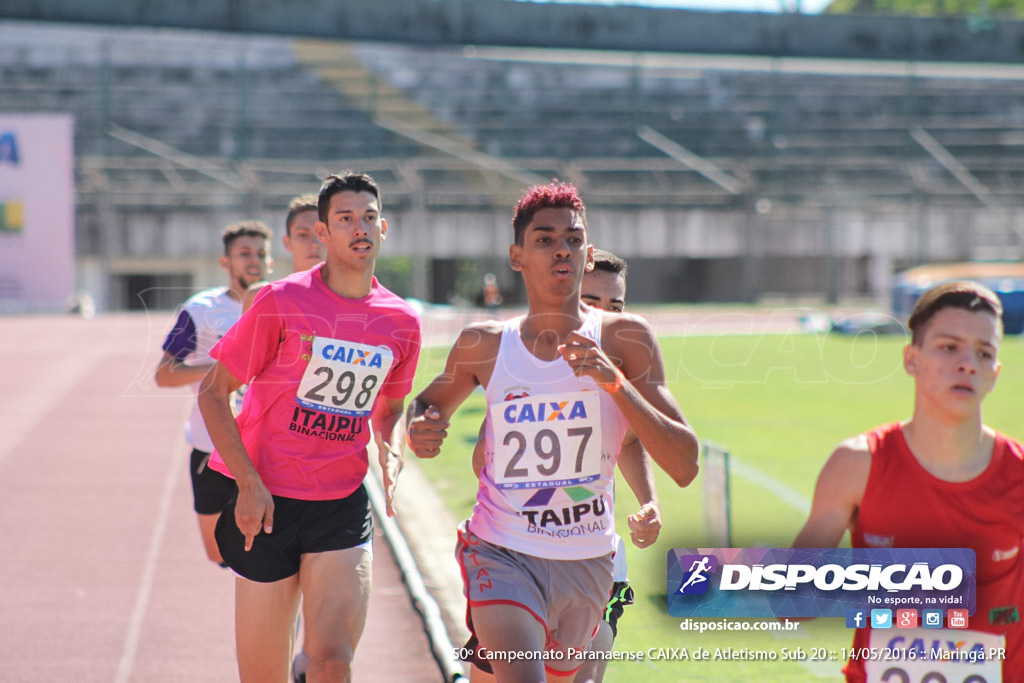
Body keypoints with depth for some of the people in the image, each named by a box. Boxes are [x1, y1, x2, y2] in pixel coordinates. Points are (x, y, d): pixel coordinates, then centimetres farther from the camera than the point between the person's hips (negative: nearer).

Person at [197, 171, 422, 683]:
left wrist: (390, 452, -1)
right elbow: (212, 394, -4)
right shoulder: (283, 301, -8)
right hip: (268, 503, -2)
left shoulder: (402, 322, 4)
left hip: (343, 507, 2)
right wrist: (249, 483, -13)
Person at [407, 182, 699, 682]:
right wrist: (419, 429, -6)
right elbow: (429, 403, 18)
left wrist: (614, 381, -24)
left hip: (586, 562, 2)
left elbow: (684, 465, -13)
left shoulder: (625, 339, -6)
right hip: (501, 554, -2)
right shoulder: (484, 345, -2)